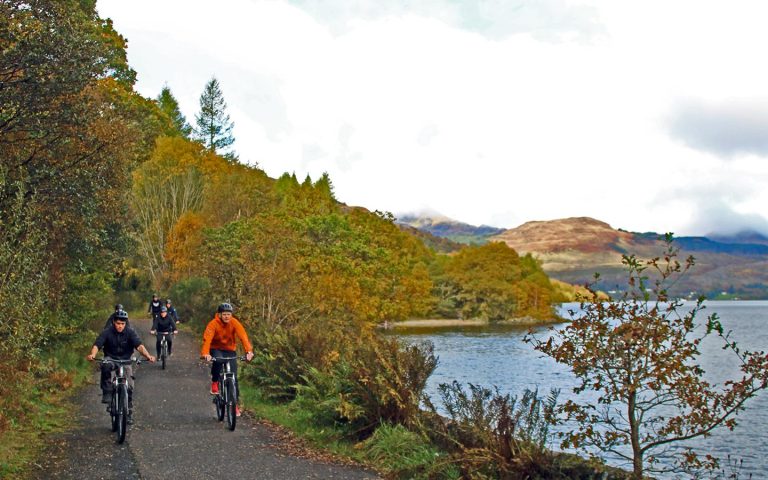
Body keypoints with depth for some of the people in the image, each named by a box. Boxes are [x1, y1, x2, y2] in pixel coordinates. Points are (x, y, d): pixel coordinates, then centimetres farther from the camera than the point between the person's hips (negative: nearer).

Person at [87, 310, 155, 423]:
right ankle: (107, 393, -26)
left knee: (129, 386, -11)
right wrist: (92, 354, -48)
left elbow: (139, 345, -26)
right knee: (105, 366, -37)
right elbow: (97, 345, -25)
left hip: (125, 360, 1)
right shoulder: (107, 333, -12)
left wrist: (148, 356, -44)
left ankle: (128, 412, 5)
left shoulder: (130, 333, -12)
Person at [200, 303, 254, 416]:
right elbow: (207, 338, -33)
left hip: (230, 350, 2)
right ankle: (214, 383, -11)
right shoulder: (213, 324, -22)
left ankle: (235, 404, 4)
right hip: (216, 349, -2)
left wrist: (249, 351, -42)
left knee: (233, 377, -6)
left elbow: (243, 336, -27)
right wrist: (205, 353, -50)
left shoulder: (234, 323, -17)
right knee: (218, 360, -36)